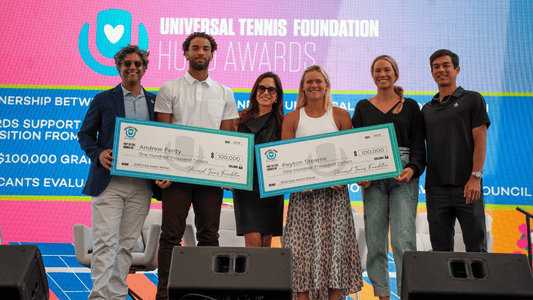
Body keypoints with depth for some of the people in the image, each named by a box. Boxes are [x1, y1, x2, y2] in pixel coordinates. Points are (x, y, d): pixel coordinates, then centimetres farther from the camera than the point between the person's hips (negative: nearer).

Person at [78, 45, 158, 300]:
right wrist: (98, 154, -11)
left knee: (127, 242, 9)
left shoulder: (155, 101, 13)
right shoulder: (103, 99, 7)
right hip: (108, 181, -2)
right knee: (105, 241, -7)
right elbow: (85, 134, 8)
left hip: (141, 185, 3)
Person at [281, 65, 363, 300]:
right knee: (303, 243, -3)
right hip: (303, 191, 0)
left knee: (334, 241, -2)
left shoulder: (340, 115, 8)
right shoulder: (292, 118, 9)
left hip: (334, 190, 0)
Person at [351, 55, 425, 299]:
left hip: (403, 175, -1)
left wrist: (412, 169, -12)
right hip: (372, 177, 2)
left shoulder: (410, 106, 12)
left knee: (403, 238, -11)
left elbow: (418, 143, 7)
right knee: (375, 238, 1)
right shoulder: (363, 107, 15)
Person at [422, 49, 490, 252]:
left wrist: (475, 177, -12)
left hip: (467, 185, -3)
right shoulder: (427, 109, 18)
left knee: (476, 247, -2)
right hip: (435, 187, 4)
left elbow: (480, 140, -3)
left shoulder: (472, 100, 6)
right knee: (441, 248, 5)